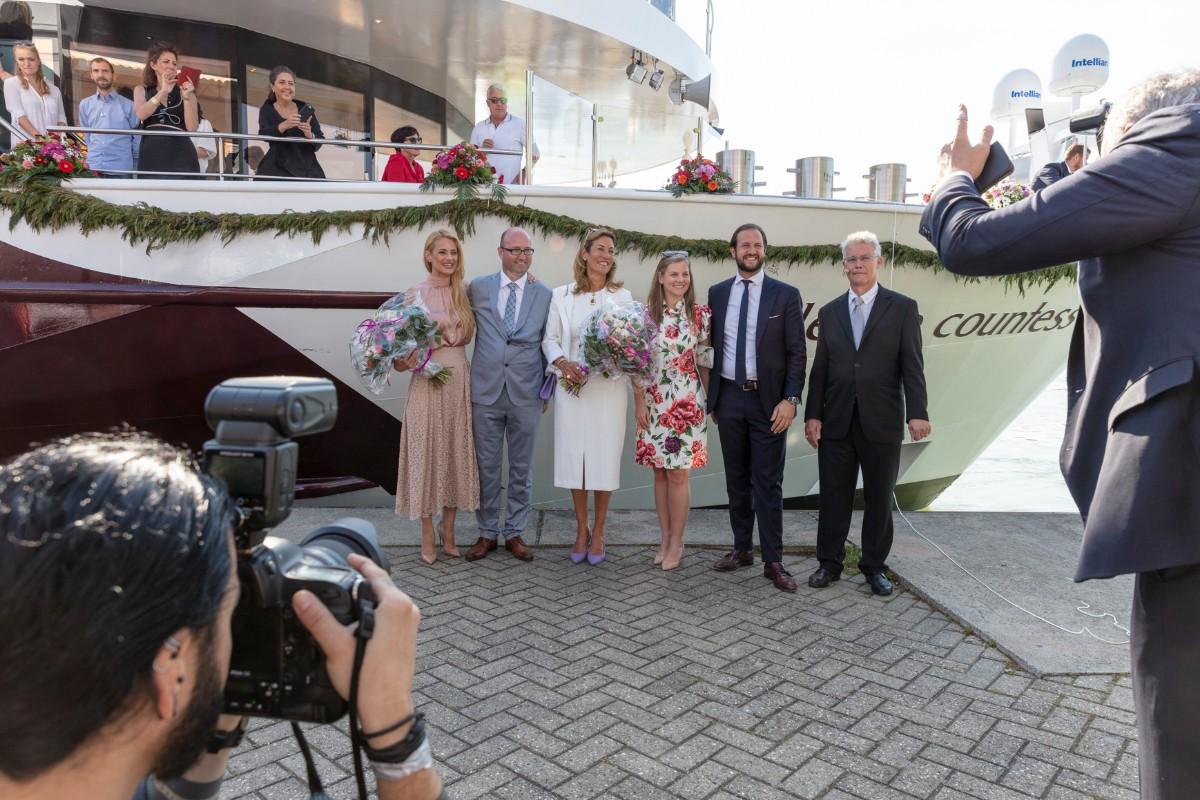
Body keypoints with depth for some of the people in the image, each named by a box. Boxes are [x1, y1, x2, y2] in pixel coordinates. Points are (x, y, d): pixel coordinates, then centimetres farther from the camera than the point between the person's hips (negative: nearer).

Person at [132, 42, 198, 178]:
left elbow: (192, 127, 0)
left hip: (181, 158, -1)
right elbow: (140, 115, -4)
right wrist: (163, 91, -12)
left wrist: (186, 98, -12)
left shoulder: (184, 90, 12)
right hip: (151, 157, 1)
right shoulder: (142, 90, 18)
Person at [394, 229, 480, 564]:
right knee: (427, 452, 2)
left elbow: (468, 333, 12)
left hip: (460, 381, 4)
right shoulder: (415, 293, -2)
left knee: (456, 453, 8)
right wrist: (405, 359, -20)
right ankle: (427, 537, 14)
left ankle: (449, 533, 22)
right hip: (428, 382, -4)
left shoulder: (464, 291, 9)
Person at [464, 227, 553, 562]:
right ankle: (487, 532, 22)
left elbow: (549, 344, 7)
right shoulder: (478, 288, 4)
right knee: (486, 467, 8)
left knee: (522, 468, 9)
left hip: (526, 395, 0)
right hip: (485, 391, 0)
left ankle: (514, 533, 22)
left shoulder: (544, 295, 4)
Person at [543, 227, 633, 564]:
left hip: (609, 389, 0)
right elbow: (550, 339, 5)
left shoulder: (623, 297, 5)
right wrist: (562, 363, -13)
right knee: (574, 458, 5)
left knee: (604, 459, 2)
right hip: (571, 387, 1)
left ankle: (598, 531, 18)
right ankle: (581, 529, 21)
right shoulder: (561, 295, 5)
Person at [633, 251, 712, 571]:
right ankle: (665, 538, 23)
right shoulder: (646, 313, 0)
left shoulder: (700, 314, -1)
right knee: (660, 472, 10)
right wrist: (639, 402, -1)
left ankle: (676, 543, 14)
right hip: (654, 402, 2)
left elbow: (705, 361, 4)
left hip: (687, 403, -1)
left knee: (679, 473, 1)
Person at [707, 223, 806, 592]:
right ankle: (742, 548, 25)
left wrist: (790, 399, -12)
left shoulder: (785, 294, -2)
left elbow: (797, 353, -3)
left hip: (768, 400, -3)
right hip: (729, 398, 3)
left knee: (768, 483, 0)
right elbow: (712, 346, 11)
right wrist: (710, 397, 8)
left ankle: (773, 561, 8)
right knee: (737, 479, 12)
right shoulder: (717, 293, 7)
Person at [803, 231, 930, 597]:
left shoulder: (902, 308, 2)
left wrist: (917, 413, -13)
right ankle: (829, 562, 20)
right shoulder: (830, 311, 10)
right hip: (836, 420, 2)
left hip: (882, 422, -2)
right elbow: (819, 369, 9)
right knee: (834, 495, 7)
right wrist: (812, 414, 2)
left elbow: (912, 366, -3)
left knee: (879, 497, 8)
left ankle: (874, 566, 22)